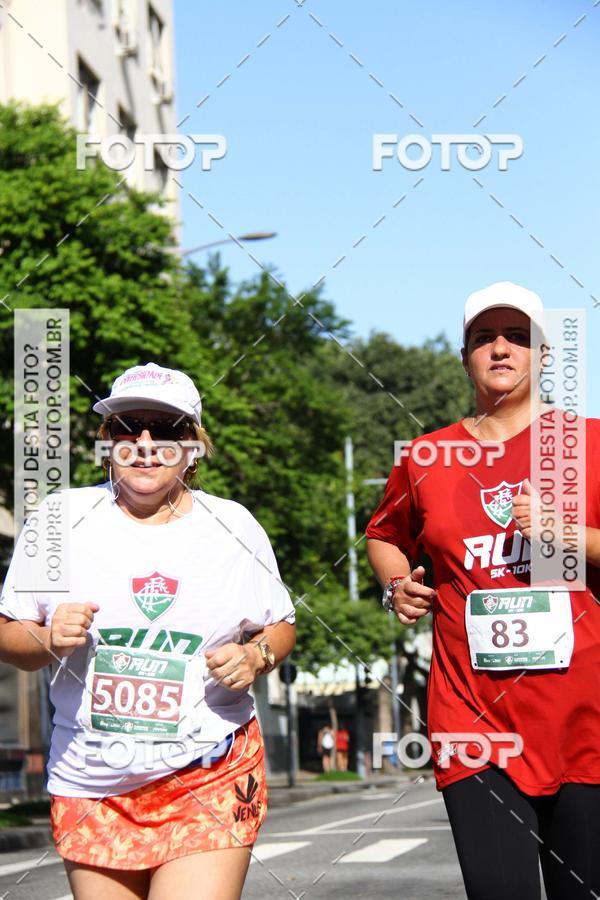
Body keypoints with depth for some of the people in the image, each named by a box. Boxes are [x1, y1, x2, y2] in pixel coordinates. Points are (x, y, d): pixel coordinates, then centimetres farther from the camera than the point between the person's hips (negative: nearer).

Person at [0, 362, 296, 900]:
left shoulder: (233, 527, 3)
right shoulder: (62, 518, 1)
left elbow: (281, 627, 14)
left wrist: (256, 656, -8)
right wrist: (48, 640, -15)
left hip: (210, 776, -1)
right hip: (90, 781, 1)